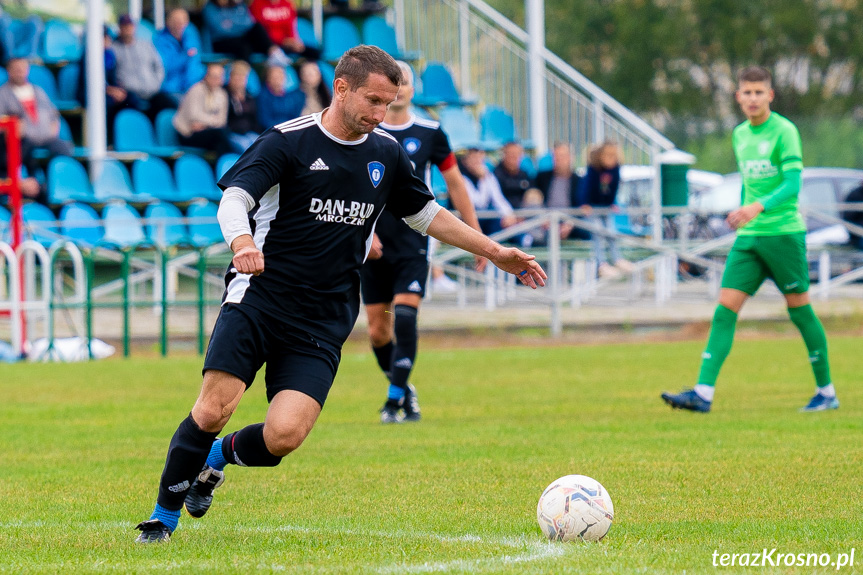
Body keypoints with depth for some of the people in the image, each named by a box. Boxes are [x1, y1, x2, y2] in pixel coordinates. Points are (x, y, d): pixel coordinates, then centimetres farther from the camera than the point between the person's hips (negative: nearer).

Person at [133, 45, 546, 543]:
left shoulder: (387, 154, 11)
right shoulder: (288, 142, -6)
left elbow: (426, 214, 24)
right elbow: (234, 198, -16)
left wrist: (496, 253, 19)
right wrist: (242, 241, -38)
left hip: (322, 324, 3)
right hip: (258, 298, -3)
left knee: (285, 435, -16)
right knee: (214, 409, -17)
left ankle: (219, 457, 18)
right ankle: (164, 517, 4)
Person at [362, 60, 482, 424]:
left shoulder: (430, 133, 3)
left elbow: (455, 183, 10)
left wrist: (475, 234, 8)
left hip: (413, 243, -1)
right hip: (374, 244, 1)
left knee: (404, 318, -17)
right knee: (378, 331, 3)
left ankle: (395, 400, -12)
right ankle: (402, 388, 26)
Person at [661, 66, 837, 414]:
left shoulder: (784, 131, -8)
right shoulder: (740, 135, 13)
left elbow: (793, 184, -18)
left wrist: (758, 208, -32)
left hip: (784, 232, -6)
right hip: (748, 236, 6)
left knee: (800, 310, 1)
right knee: (725, 310, -6)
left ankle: (827, 392, 15)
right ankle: (703, 393, -13)